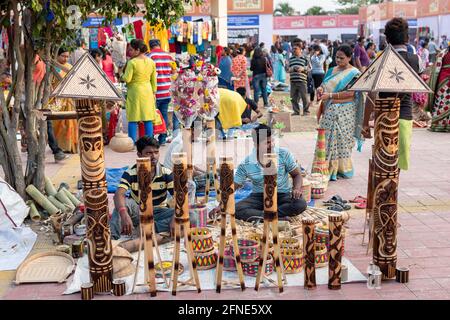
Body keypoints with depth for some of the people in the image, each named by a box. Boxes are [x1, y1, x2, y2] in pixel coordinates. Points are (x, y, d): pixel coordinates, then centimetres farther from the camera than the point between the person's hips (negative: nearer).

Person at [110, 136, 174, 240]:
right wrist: (124, 215, -50)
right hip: (137, 213, -1)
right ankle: (112, 236, -45)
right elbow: (119, 194, -30)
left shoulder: (166, 173, -10)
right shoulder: (130, 173, -14)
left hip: (158, 213, 1)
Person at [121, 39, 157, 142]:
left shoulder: (132, 62, -12)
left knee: (133, 119, 1)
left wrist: (122, 76, 5)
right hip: (148, 92, 5)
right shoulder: (151, 62, 6)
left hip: (134, 92, -5)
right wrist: (153, 92, 20)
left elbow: (127, 79, -16)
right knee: (148, 119, 8)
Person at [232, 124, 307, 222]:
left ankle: (260, 216, -30)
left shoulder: (284, 154, -8)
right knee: (237, 209, -29)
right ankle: (281, 216, -36)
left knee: (301, 204, -32)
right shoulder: (246, 164, -8)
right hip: (258, 197, 0)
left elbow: (296, 175, 2)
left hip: (283, 195, 0)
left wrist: (297, 189, -19)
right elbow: (233, 186, -2)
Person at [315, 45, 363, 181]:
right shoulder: (332, 71, 16)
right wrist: (320, 88, -5)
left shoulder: (354, 73, -4)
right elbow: (325, 85, 20)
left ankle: (341, 169, 1)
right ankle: (327, 168, 8)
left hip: (345, 112, -6)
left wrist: (330, 95, -20)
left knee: (341, 139, -6)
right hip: (329, 110, 6)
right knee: (327, 138, 3)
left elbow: (350, 93, -14)